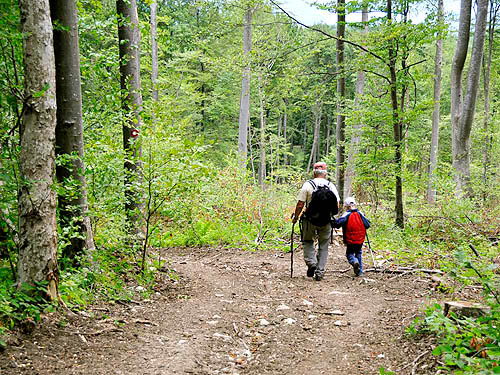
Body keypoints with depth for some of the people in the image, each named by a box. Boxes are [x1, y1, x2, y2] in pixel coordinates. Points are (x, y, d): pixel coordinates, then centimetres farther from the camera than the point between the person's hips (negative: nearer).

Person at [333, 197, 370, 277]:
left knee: (349, 254, 13)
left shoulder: (346, 215, -11)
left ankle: (354, 261, -20)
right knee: (358, 253, 21)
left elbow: (338, 223, -22)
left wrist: (332, 223, -5)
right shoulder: (360, 214, 0)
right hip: (360, 240, 3)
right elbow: (367, 225, 2)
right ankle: (360, 271, 15)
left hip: (350, 241, -3)